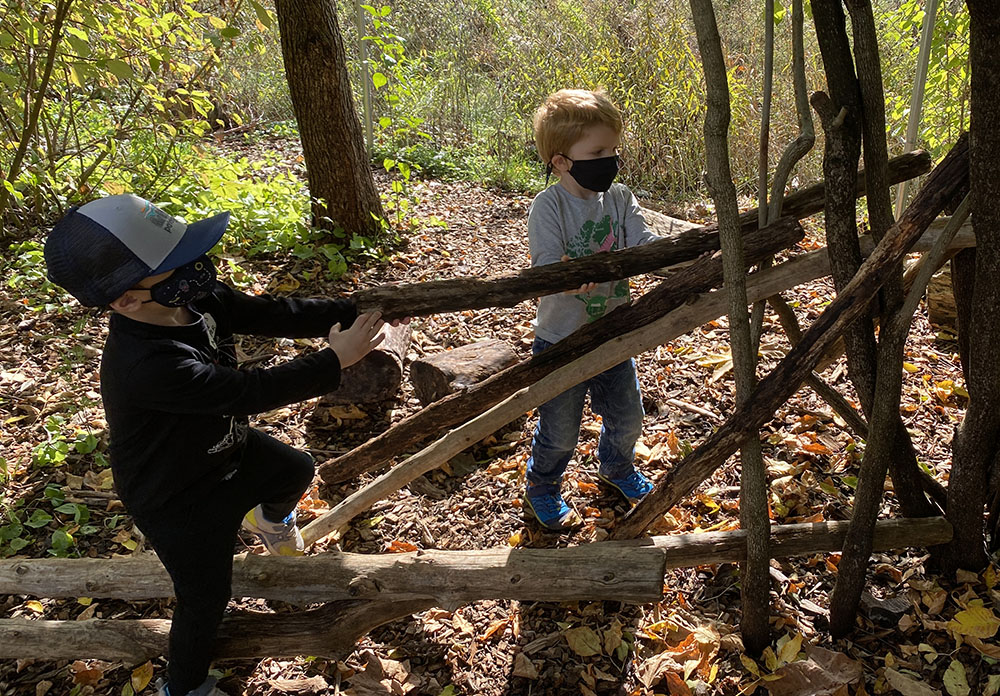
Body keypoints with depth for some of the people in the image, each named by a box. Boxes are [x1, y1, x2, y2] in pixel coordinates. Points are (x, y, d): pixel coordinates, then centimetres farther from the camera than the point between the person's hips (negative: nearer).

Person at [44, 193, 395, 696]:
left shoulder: (192, 299, -19)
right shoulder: (145, 365, -43)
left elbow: (269, 314, -14)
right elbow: (250, 391, -41)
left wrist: (351, 312, -22)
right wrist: (336, 359, -34)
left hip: (225, 449, 7)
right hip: (178, 500, -7)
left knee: (296, 471, 24)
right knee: (206, 597, 12)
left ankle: (269, 520, 60)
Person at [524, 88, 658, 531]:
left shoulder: (619, 198, -1)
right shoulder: (548, 205, -18)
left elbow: (644, 245, -10)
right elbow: (547, 270, -26)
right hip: (561, 342, -5)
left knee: (626, 416, 21)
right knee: (560, 430, 9)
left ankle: (617, 469, 53)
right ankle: (541, 488, 38)